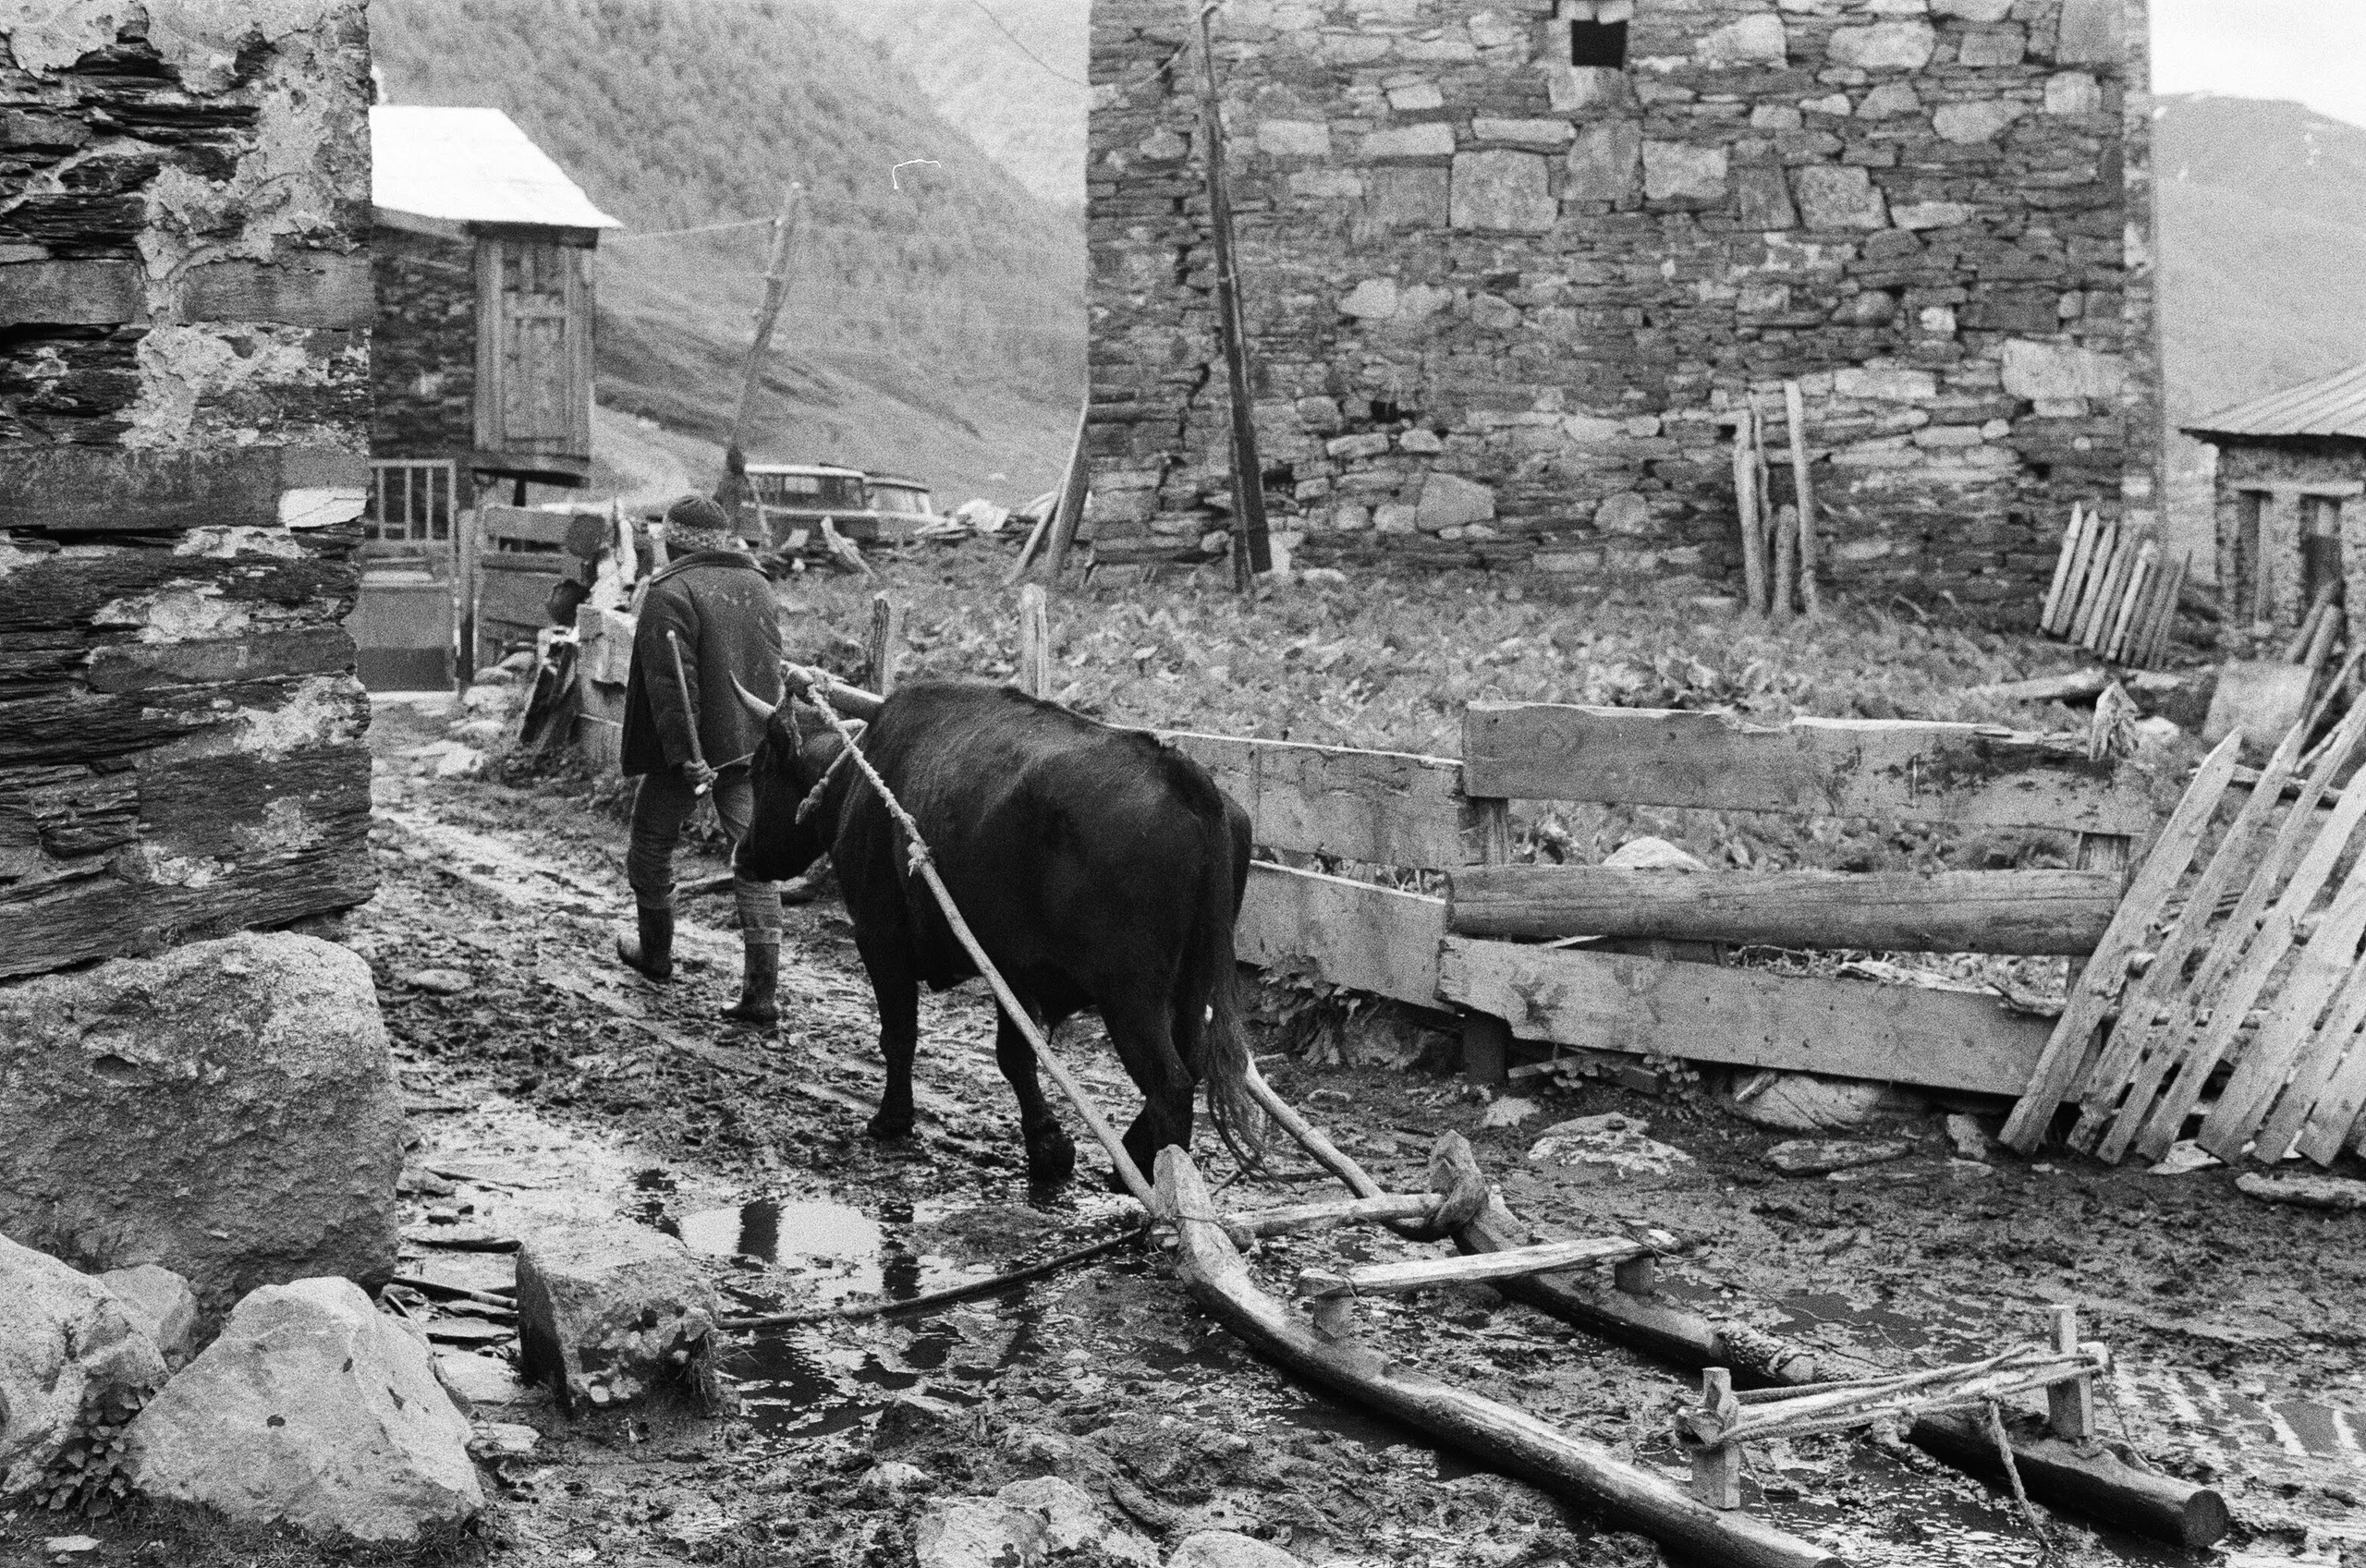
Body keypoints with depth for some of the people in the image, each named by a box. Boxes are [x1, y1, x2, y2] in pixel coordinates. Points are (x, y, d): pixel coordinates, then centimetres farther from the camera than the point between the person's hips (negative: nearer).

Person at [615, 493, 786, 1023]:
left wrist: (684, 754, -23)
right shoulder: (758, 584, 9)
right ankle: (762, 989, -5)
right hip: (752, 744, 5)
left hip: (689, 745, -5)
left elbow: (672, 681, -21)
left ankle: (654, 950, 35)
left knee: (652, 846, 17)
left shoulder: (671, 591, -13)